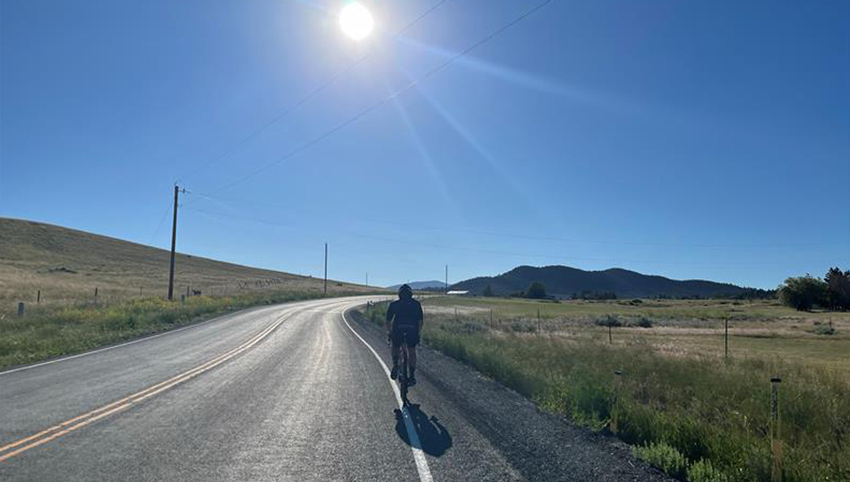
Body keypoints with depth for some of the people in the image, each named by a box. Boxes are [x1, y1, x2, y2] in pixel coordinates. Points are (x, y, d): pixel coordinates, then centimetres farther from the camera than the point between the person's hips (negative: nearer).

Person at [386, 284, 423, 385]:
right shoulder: (416, 304, 20)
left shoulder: (394, 304, 18)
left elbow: (388, 321, 20)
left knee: (396, 347, 26)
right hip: (412, 329, 0)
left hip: (398, 329, 0)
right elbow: (421, 320, 22)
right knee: (412, 352, 16)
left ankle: (395, 365, 6)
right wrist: (418, 332, 34)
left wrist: (389, 332, 34)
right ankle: (412, 376, 13)